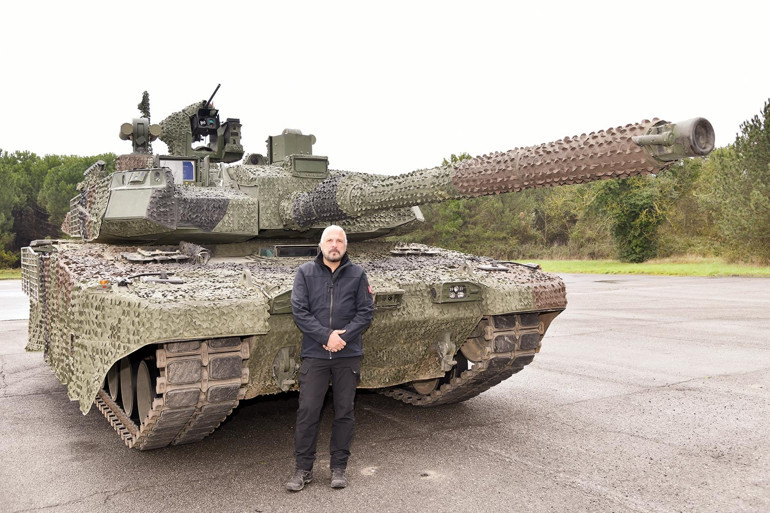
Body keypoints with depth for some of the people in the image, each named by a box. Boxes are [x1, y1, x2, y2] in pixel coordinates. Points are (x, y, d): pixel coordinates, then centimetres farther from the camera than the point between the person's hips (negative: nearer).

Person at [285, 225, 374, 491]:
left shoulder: (357, 274, 4)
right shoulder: (305, 272, 2)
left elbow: (366, 312, 1)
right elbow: (299, 310, -5)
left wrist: (343, 336, -12)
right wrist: (326, 336, -14)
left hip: (348, 354, 1)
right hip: (314, 354, -1)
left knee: (344, 411, 7)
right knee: (307, 411, 1)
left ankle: (339, 467, 21)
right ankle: (303, 468, 15)